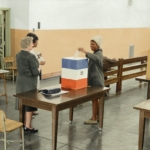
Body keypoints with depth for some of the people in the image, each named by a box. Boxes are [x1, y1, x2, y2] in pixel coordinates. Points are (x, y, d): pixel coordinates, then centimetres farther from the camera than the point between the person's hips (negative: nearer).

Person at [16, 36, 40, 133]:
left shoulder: (18, 55, 5)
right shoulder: (31, 56, -20)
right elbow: (36, 72, -20)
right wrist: (38, 69, 1)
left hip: (20, 80, 8)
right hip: (29, 82, -8)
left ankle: (24, 123, 28)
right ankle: (28, 126, 6)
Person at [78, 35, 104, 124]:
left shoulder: (99, 54, -14)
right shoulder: (95, 54, 17)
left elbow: (95, 58, -40)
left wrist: (85, 52, -49)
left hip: (97, 81, -10)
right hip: (93, 79, 10)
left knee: (94, 99, -6)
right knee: (95, 99, 14)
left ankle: (94, 118, 0)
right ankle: (97, 116, 23)